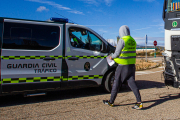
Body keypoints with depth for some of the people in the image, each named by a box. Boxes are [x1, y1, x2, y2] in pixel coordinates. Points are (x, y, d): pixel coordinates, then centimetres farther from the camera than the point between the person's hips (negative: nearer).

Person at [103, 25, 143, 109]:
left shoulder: (122, 40, -14)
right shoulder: (133, 41, 10)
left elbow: (117, 53, -15)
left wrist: (112, 57, 6)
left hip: (123, 66, -7)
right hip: (132, 65, 7)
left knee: (116, 84, 6)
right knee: (132, 83, 9)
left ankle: (111, 102, 19)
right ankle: (139, 102, 3)